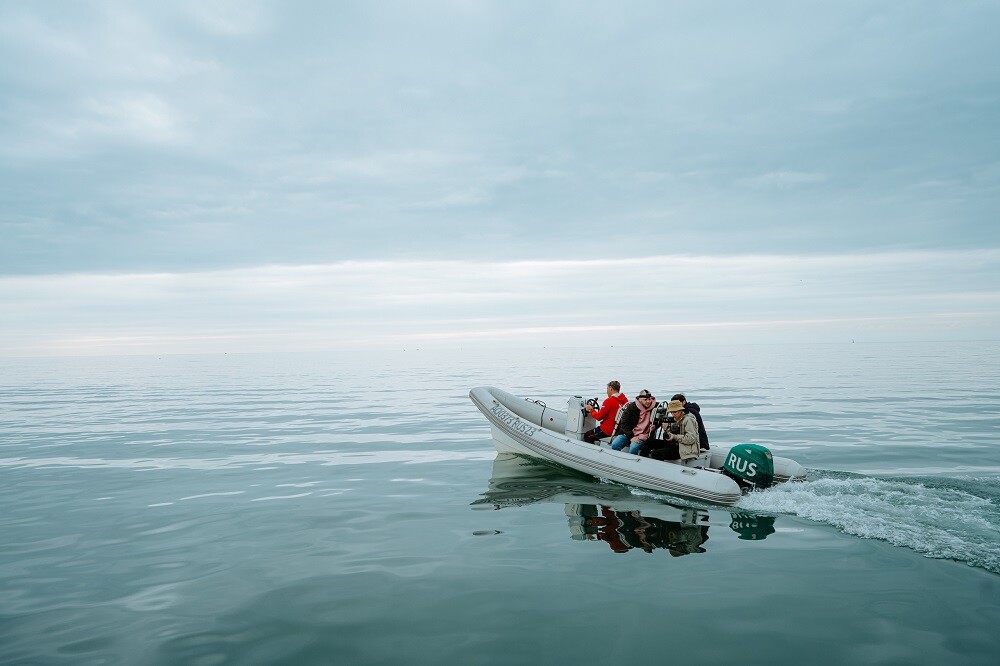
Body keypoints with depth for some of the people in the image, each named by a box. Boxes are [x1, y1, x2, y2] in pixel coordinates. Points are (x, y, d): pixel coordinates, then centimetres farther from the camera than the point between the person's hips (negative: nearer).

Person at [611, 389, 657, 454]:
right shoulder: (631, 407, -2)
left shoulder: (655, 408, -1)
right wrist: (632, 437, -14)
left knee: (633, 448, -32)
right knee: (615, 445, -22)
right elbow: (624, 424, -3)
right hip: (628, 433, 1)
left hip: (642, 436, -1)